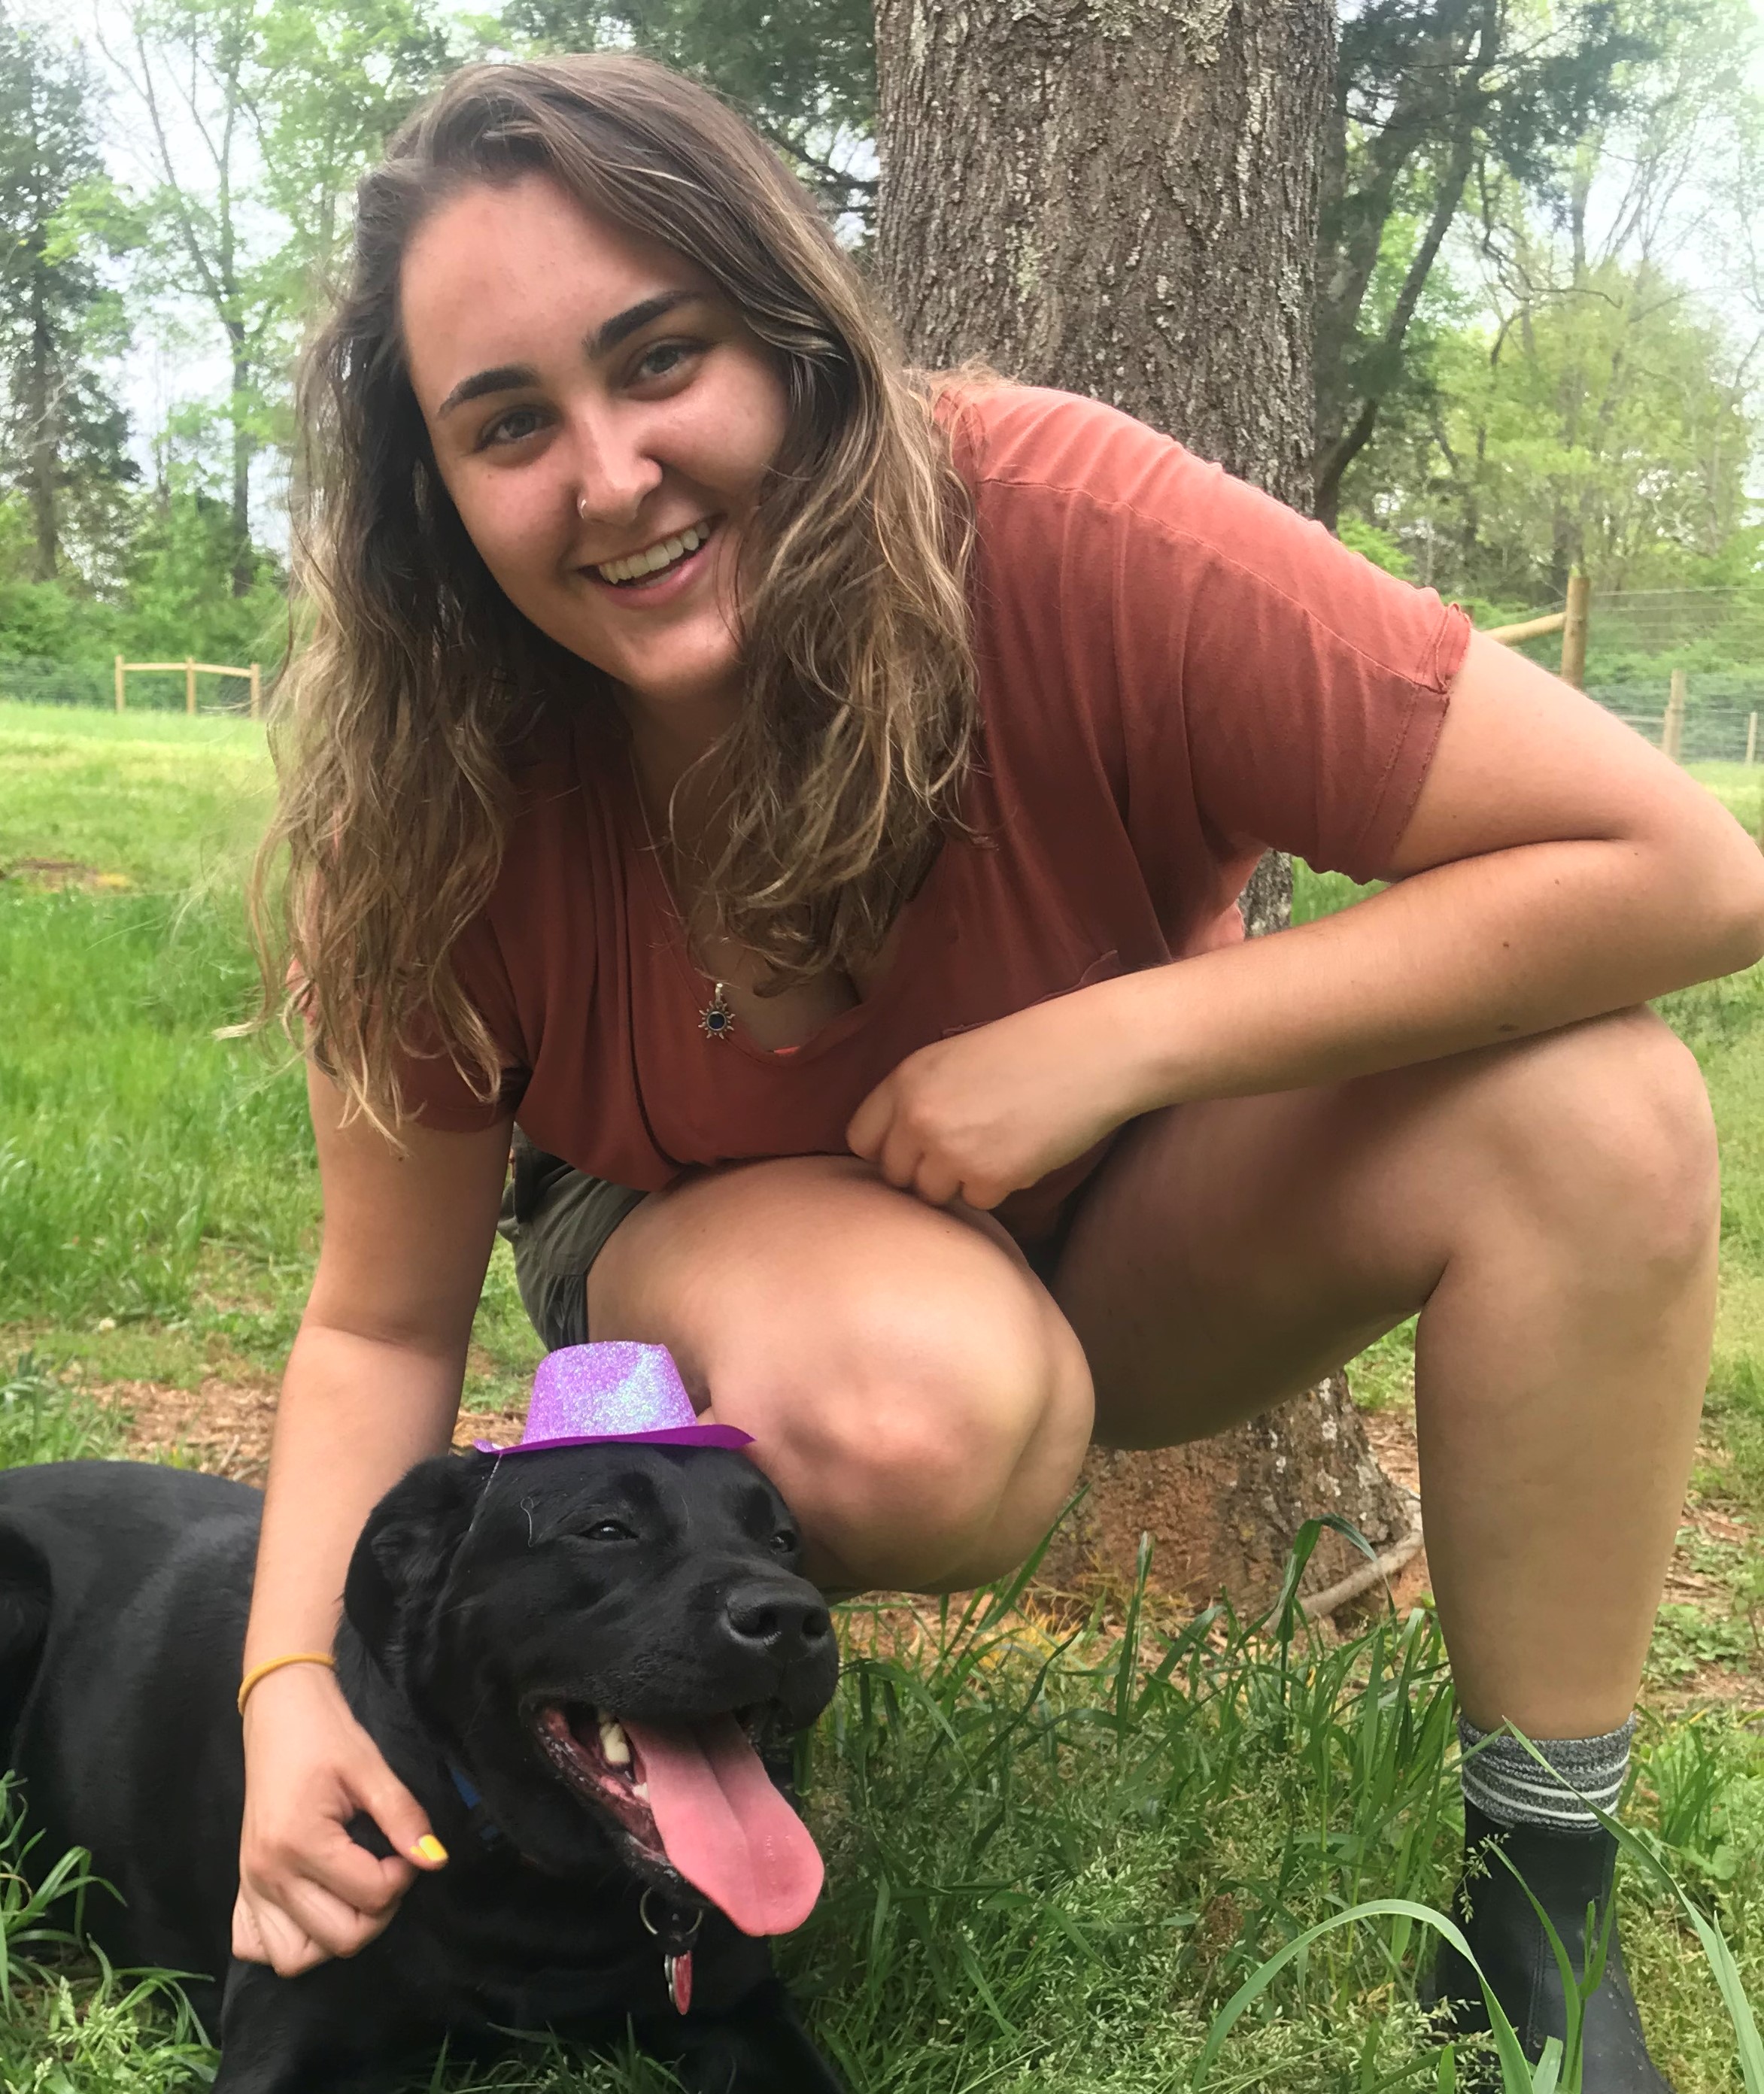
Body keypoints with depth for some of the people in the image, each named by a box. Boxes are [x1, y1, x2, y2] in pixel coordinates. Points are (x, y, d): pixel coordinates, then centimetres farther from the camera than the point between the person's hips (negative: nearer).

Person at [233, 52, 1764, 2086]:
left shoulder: (1051, 530, -30)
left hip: (1117, 1227, 1)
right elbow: (382, 1322, -11)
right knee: (919, 1401, -38)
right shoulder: (437, 810, -22)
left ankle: (1544, 1912, -12)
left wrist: (1119, 1037, -31)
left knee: (1591, 1109, -27)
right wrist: (294, 1687, -28)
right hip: (720, 1256, 0)